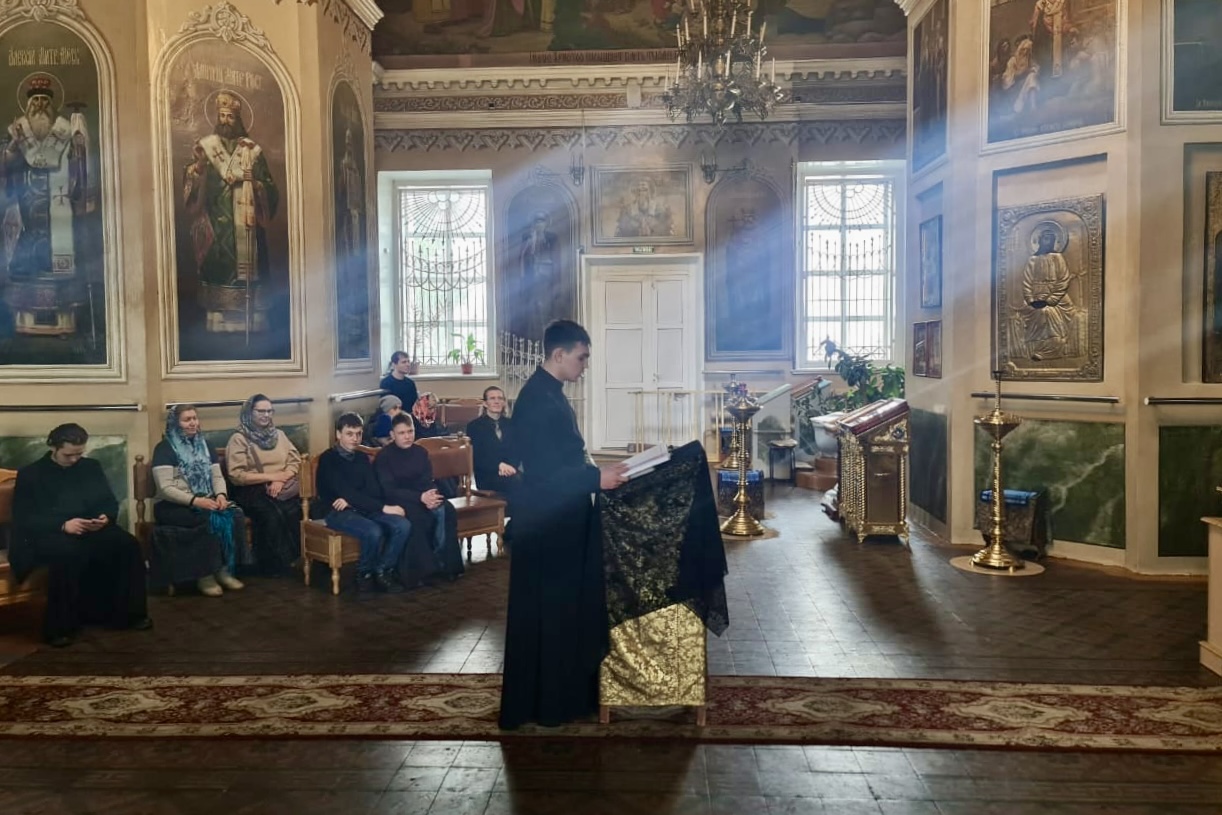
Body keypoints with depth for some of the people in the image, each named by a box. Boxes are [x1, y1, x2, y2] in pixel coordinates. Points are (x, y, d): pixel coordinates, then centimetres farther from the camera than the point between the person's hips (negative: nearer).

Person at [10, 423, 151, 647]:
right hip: (48, 534, -4)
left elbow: (111, 502, 14)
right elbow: (23, 519, -5)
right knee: (68, 552, -40)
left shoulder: (91, 467, 16)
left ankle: (129, 613, -12)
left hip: (90, 531, 4)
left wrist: (105, 517, -12)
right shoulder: (30, 474, 4)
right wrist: (63, 525, -21)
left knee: (127, 544, -26)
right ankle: (59, 626, -27)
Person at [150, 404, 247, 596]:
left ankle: (224, 570, -15)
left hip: (206, 502, 6)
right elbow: (165, 489, -14)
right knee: (210, 519, -33)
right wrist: (195, 501, -26)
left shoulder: (204, 445, 16)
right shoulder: (165, 448, -4)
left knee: (234, 515, -23)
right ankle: (205, 575, -22)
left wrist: (221, 495, -11)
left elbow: (217, 477, 12)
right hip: (173, 506, -6)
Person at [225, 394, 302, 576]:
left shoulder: (279, 434, 16)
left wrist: (280, 480, -10)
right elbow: (237, 475, -9)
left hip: (283, 487, 4)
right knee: (272, 515, -33)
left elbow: (295, 461, 10)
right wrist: (272, 476, -13)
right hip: (252, 490, -4)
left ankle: (289, 558, -12)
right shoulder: (239, 439, 0)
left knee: (292, 512, -28)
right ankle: (274, 565, -17)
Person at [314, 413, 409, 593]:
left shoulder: (362, 458, 13)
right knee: (373, 531, -34)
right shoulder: (328, 459, -8)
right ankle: (364, 573, -8)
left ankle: (382, 571, -6)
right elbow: (346, 492, -19)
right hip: (337, 511, -6)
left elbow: (374, 489, 3)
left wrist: (350, 500, -18)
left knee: (403, 525, -20)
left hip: (364, 509, 6)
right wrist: (383, 507, -25)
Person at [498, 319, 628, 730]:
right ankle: (547, 702, 15)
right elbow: (541, 473, -25)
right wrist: (597, 479, -22)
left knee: (566, 607, 17)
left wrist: (595, 472, 11)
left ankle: (564, 691, 30)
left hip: (560, 519, 10)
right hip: (546, 523, -10)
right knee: (548, 611, 2)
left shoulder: (550, 393, 11)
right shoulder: (536, 399, -21)